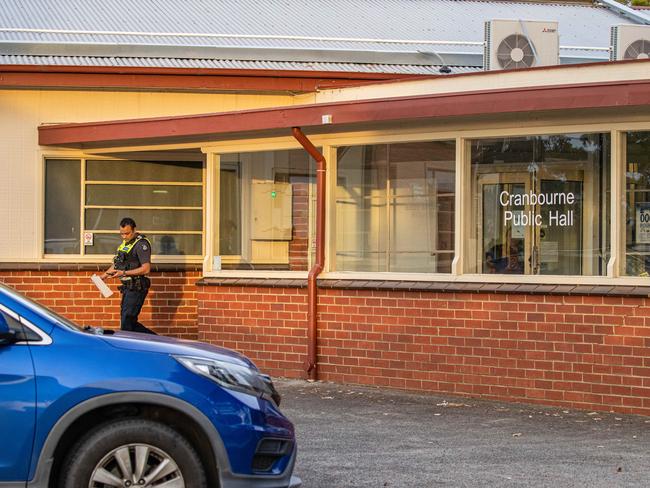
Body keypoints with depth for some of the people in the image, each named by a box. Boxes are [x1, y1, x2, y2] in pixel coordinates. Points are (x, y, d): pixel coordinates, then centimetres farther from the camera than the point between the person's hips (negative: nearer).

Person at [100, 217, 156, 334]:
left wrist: (124, 273, -25)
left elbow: (146, 268, -22)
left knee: (127, 323, -9)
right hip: (128, 288, 10)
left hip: (136, 288, -10)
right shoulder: (125, 242, 16)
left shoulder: (141, 244, -14)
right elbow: (116, 264, 27)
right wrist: (104, 276, 15)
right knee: (131, 322, 12)